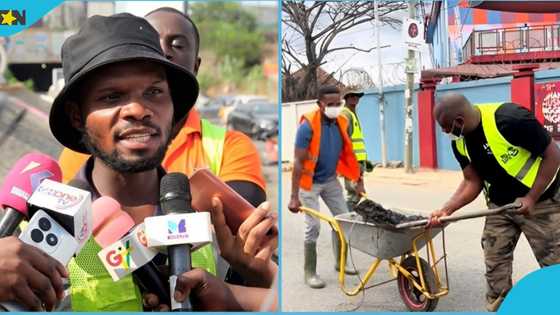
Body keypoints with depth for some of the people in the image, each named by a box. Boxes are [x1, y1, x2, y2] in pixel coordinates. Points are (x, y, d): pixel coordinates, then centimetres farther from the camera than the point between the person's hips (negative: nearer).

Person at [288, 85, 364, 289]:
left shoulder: (342, 123, -5)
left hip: (331, 180, 6)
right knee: (313, 226, -7)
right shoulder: (308, 126, -24)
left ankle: (340, 263, 27)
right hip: (310, 182, -6)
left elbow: (348, 154, 6)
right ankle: (310, 272, 7)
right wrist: (294, 197, -27)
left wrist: (358, 182, 7)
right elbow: (298, 161, -25)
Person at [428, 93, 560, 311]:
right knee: (495, 266, 8)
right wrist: (446, 210, -12)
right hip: (499, 205, 6)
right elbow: (472, 182, 1)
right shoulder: (459, 141, -7)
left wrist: (531, 198, -24)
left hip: (541, 201, -6)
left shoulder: (510, 119, -30)